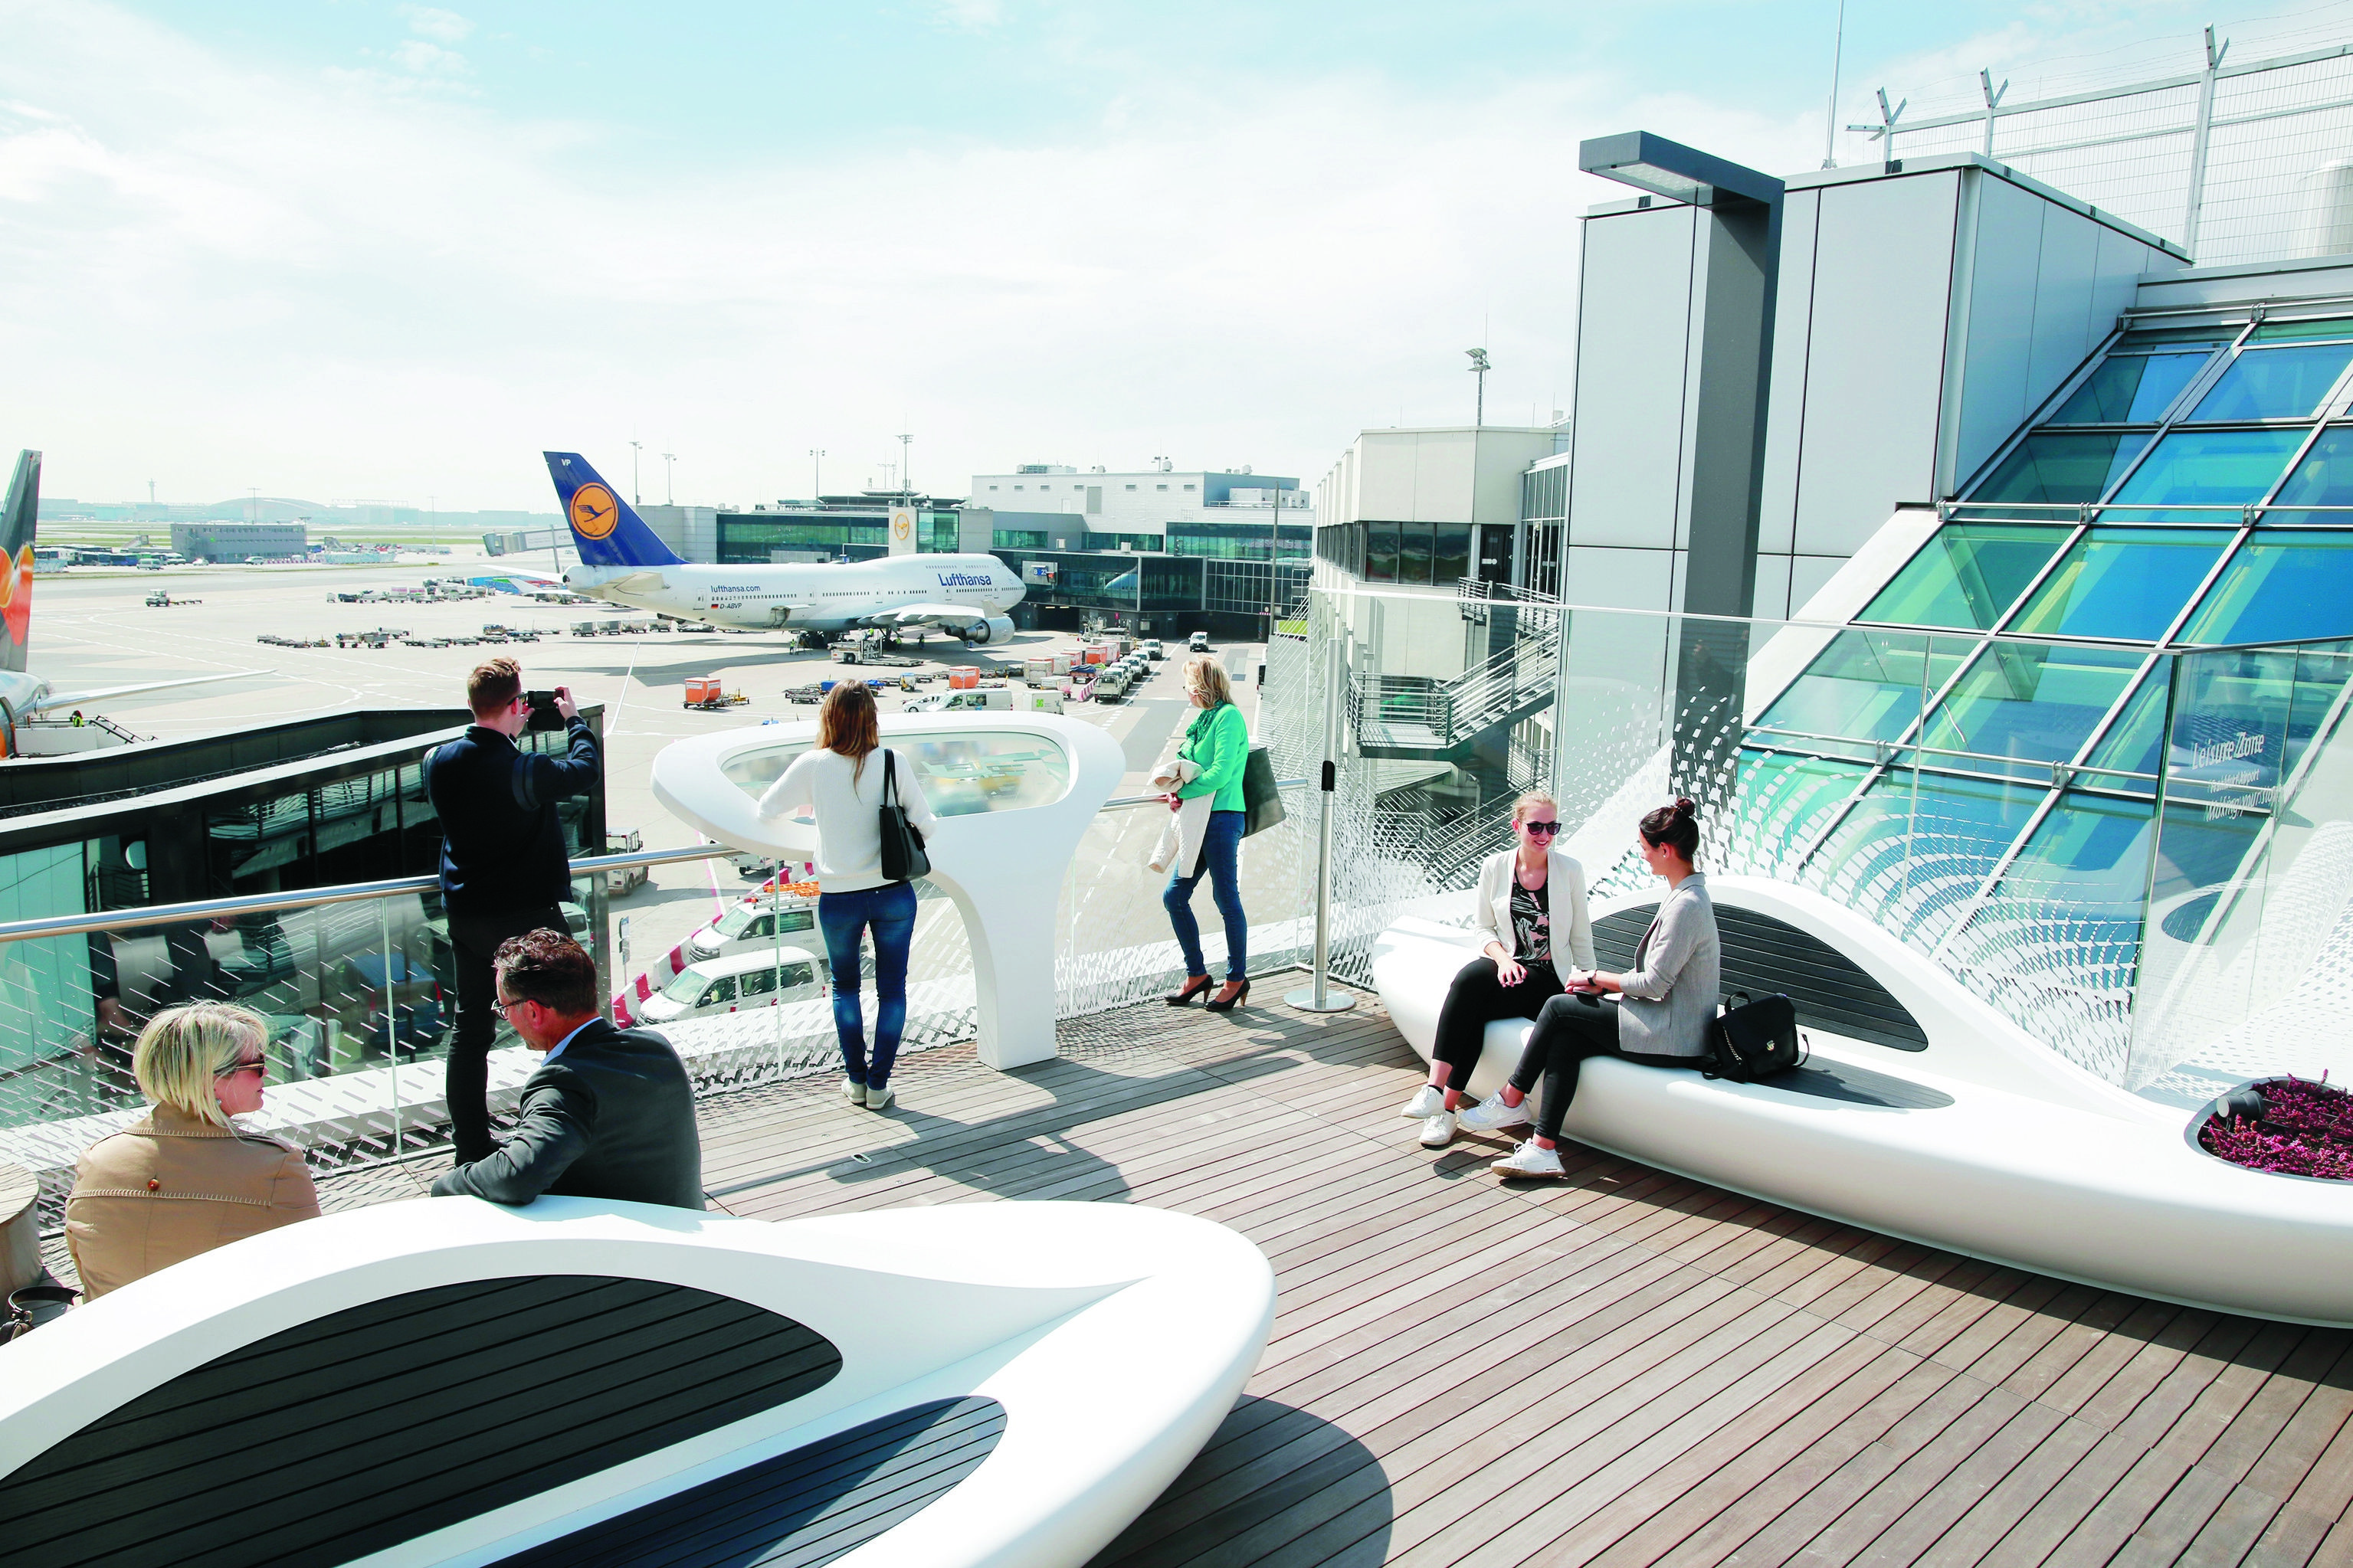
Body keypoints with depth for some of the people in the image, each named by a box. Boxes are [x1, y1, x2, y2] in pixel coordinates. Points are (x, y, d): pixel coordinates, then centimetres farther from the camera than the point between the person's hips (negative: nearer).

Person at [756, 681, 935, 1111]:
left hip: (838, 898, 0)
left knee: (844, 987, 21)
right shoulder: (893, 764, -10)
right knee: (892, 989, 13)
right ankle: (878, 1084, 17)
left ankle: (856, 1079, 25)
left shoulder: (813, 766, -9)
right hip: (893, 894, 0)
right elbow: (926, 825, -5)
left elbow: (766, 810, 2)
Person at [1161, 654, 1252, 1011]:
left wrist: (1184, 793, -11)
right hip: (1200, 822, 9)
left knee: (1226, 899, -2)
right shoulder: (1205, 719, 18)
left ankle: (1236, 978, 11)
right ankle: (1196, 974, 18)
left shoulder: (1229, 717, -10)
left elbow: (1220, 773, -18)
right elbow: (1187, 760, 19)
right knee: (1174, 896, 8)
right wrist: (1176, 787, -1)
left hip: (1222, 819, -9)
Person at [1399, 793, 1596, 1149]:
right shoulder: (1495, 868, 4)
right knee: (1467, 979, -34)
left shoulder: (1570, 870, 0)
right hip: (1504, 964, 2)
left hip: (1546, 975, -2)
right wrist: (1503, 958, -10)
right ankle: (1435, 1088, -37)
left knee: (1474, 1008, -30)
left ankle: (1448, 1105, -28)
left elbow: (1580, 936, 8)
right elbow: (1484, 927, 8)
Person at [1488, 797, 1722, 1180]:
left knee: (1560, 1006, -6)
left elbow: (1654, 983, -20)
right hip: (1674, 1031, 9)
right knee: (1565, 1041, -6)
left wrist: (1598, 978, -6)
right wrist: (1605, 986, 7)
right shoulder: (1684, 894, 13)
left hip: (1671, 1042, -9)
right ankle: (1544, 1149, -12)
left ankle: (1512, 1098, 8)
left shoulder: (1686, 905, -20)